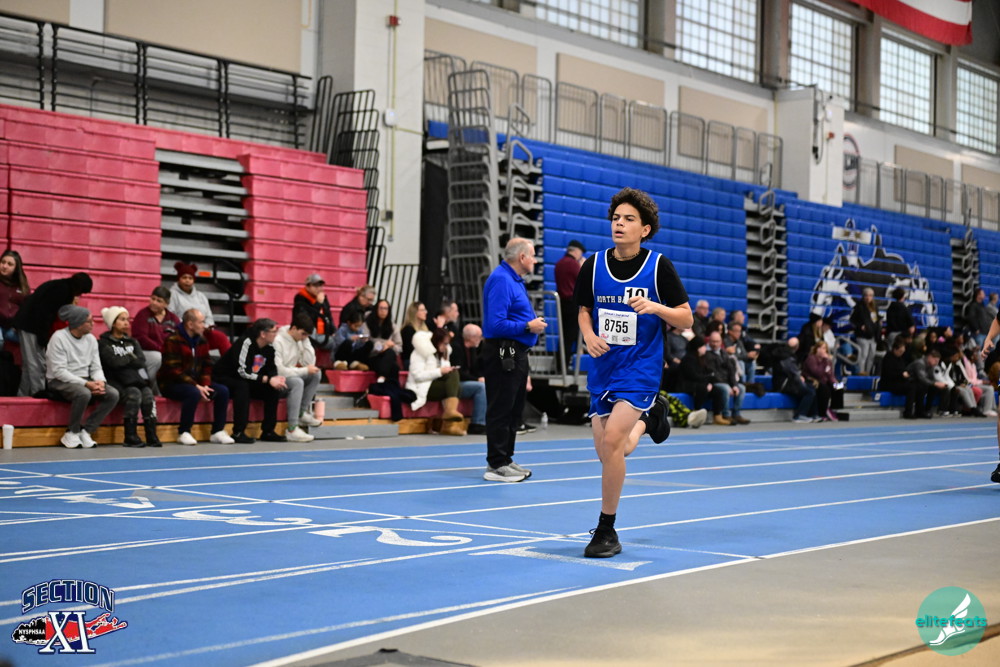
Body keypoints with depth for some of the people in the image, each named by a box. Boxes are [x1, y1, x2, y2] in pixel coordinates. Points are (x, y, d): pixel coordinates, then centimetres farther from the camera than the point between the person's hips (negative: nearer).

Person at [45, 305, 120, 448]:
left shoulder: (91, 339, 8)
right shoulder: (59, 338, -11)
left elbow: (96, 367, 9)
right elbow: (59, 371, -17)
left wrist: (100, 382, -16)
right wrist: (86, 384, -25)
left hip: (84, 380, 6)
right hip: (59, 382, -6)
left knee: (113, 394, -18)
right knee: (83, 393, -38)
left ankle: (85, 431, -12)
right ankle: (72, 433, -16)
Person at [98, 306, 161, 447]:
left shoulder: (132, 342, 23)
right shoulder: (104, 343, 7)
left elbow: (142, 361, 5)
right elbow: (114, 361, -11)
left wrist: (124, 360, -7)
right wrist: (131, 358, 1)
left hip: (137, 380, 4)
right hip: (117, 383, -4)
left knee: (148, 394, -26)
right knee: (134, 394, -32)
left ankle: (151, 435, -27)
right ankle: (130, 436, -28)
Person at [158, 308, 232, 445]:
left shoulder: (202, 341, 9)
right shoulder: (173, 341, -14)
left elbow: (207, 366, 8)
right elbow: (174, 370, -19)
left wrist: (205, 385, -12)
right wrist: (196, 386, -24)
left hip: (195, 383, 7)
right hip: (170, 384, -7)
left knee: (223, 390, -11)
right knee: (194, 393, -36)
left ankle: (217, 432, -4)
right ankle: (183, 433, -22)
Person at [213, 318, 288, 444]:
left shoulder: (269, 347, -3)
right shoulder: (245, 342, -26)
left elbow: (271, 369, 4)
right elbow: (242, 371, -31)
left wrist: (275, 378, -20)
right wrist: (268, 379, -31)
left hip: (247, 381, 8)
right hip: (223, 379, -8)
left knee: (274, 389, -8)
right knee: (242, 386, -37)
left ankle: (268, 431, -2)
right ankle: (238, 433, -33)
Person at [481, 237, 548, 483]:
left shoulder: (515, 280, 17)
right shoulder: (501, 280, -16)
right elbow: (496, 324, -23)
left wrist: (534, 322, 9)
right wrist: (528, 327, -16)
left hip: (515, 355, 11)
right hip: (502, 354, -11)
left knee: (513, 410, 14)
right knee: (501, 410, -6)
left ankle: (505, 460, 21)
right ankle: (497, 465, -3)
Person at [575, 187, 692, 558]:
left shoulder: (659, 267, -8)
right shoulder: (593, 266, 0)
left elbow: (686, 318, -3)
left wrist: (655, 307, -22)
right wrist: (589, 336, -7)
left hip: (640, 368, -4)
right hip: (603, 367, 4)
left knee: (612, 438, -22)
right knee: (608, 454, 5)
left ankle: (606, 530, -8)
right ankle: (648, 417, 41)